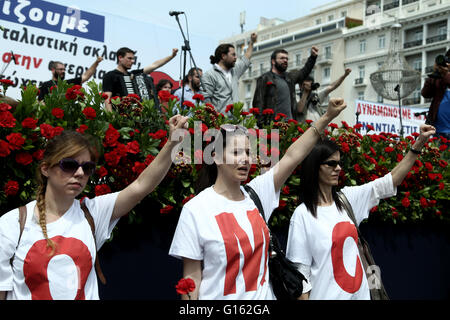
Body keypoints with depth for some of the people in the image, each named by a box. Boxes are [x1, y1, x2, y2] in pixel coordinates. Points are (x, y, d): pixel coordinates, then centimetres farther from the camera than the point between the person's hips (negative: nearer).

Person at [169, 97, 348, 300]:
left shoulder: (256, 195, 0)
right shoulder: (195, 209, -13)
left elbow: (292, 156, -4)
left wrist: (327, 117, -8)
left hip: (263, 294, 5)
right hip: (219, 296, -4)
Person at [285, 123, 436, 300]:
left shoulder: (347, 198, 4)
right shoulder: (302, 215, -14)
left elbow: (390, 182, 6)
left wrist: (419, 142, 3)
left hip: (359, 292, 6)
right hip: (327, 295, -6)